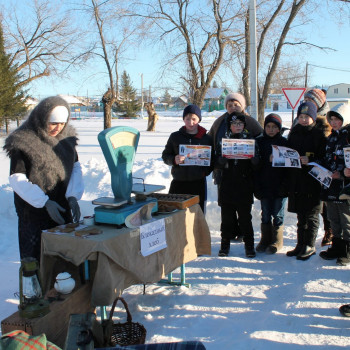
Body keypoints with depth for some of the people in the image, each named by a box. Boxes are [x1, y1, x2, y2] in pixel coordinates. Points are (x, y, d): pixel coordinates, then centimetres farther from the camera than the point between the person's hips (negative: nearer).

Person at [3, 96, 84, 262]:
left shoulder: (66, 137, 5)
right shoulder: (23, 142, -11)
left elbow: (76, 167, 7)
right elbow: (17, 179, -13)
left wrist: (73, 196, -9)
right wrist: (45, 203, -21)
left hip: (62, 208, 5)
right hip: (33, 211, -5)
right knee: (35, 259, 1)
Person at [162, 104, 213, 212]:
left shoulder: (206, 138, 5)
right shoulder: (175, 136, 6)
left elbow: (212, 159, 12)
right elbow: (165, 155, 8)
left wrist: (206, 171, -6)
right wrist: (174, 160, -13)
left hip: (198, 183, 0)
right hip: (178, 182, 0)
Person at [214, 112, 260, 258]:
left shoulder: (250, 140, 7)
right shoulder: (222, 141, 7)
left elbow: (256, 164, 2)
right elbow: (217, 164, 0)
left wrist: (253, 156, -19)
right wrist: (224, 157, -20)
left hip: (244, 187, 0)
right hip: (226, 186, 1)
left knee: (245, 217, 3)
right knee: (226, 217, 6)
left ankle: (249, 245, 14)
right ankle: (225, 244, 18)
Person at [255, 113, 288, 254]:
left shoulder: (284, 142, 0)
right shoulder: (259, 142, 5)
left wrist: (285, 184, -11)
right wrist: (260, 177, -7)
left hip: (279, 186, -1)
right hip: (264, 186, 2)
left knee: (278, 214, 6)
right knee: (265, 215, 10)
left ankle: (277, 241, 19)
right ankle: (265, 240, 23)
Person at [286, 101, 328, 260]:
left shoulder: (319, 134, -5)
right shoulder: (294, 132, 12)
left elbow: (324, 158, -10)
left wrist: (310, 161, -24)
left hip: (312, 180, -5)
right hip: (295, 180, 5)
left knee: (311, 214, 3)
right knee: (300, 214, 14)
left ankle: (310, 245, 13)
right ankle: (300, 244, 24)